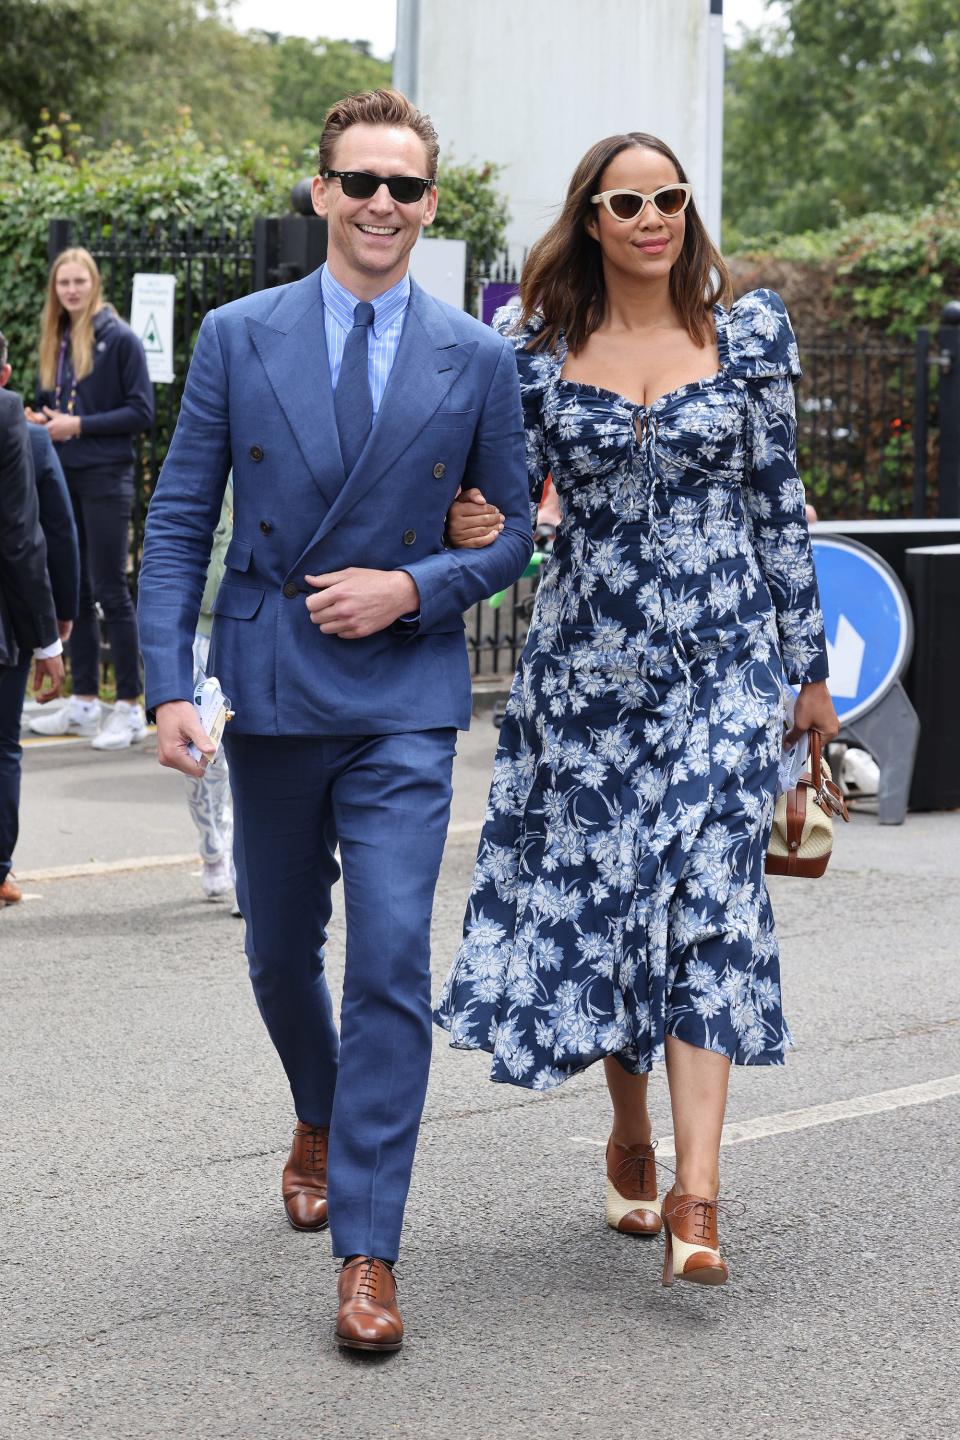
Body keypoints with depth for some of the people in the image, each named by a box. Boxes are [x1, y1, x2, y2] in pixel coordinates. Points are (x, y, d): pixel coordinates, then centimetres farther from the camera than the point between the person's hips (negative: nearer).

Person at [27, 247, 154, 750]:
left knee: (110, 592, -5)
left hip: (105, 480, -7)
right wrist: (40, 419, -1)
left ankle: (130, 707, 0)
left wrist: (79, 425, -16)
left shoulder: (119, 339, -7)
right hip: (62, 479, 7)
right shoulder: (54, 342, 12)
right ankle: (84, 702, 18)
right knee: (73, 591, 10)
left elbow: (141, 411, -10)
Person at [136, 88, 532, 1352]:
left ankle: (368, 1255, -7)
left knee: (391, 960, -11)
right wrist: (169, 684, -8)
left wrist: (412, 588, -10)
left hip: (404, 698, -2)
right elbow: (178, 521, 2)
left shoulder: (477, 360, 2)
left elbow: (518, 532, 7)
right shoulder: (236, 339, 2)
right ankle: (321, 1120, 47)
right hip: (270, 692, 2)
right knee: (281, 953, 16)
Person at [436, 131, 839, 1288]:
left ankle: (694, 1200, -16)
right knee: (599, 896, 6)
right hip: (586, 659, 1)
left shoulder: (750, 332, 3)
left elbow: (779, 502, 7)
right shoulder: (537, 349, 3)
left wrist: (809, 665, 8)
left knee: (708, 899, -11)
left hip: (720, 658, -1)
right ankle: (629, 1140, 29)